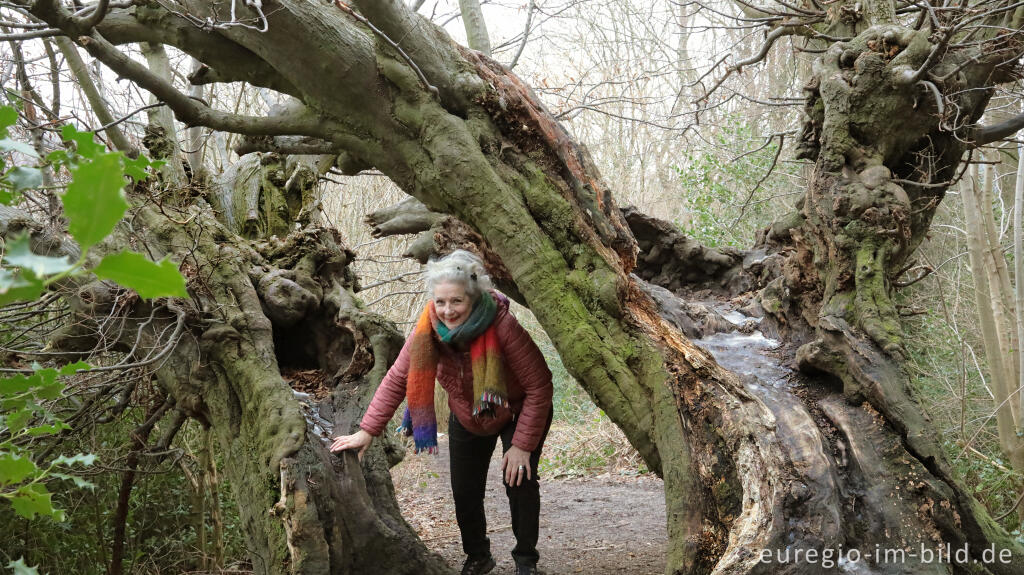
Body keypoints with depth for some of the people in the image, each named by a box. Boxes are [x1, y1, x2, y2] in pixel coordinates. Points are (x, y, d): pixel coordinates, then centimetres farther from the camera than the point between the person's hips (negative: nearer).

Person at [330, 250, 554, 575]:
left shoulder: (502, 326, -36)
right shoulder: (428, 330, -25)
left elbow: (539, 386, -29)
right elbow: (397, 380, -18)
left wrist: (522, 444, -27)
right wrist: (367, 431, -23)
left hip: (519, 415, -4)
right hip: (468, 419, 4)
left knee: (519, 480, -14)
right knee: (465, 491, 3)